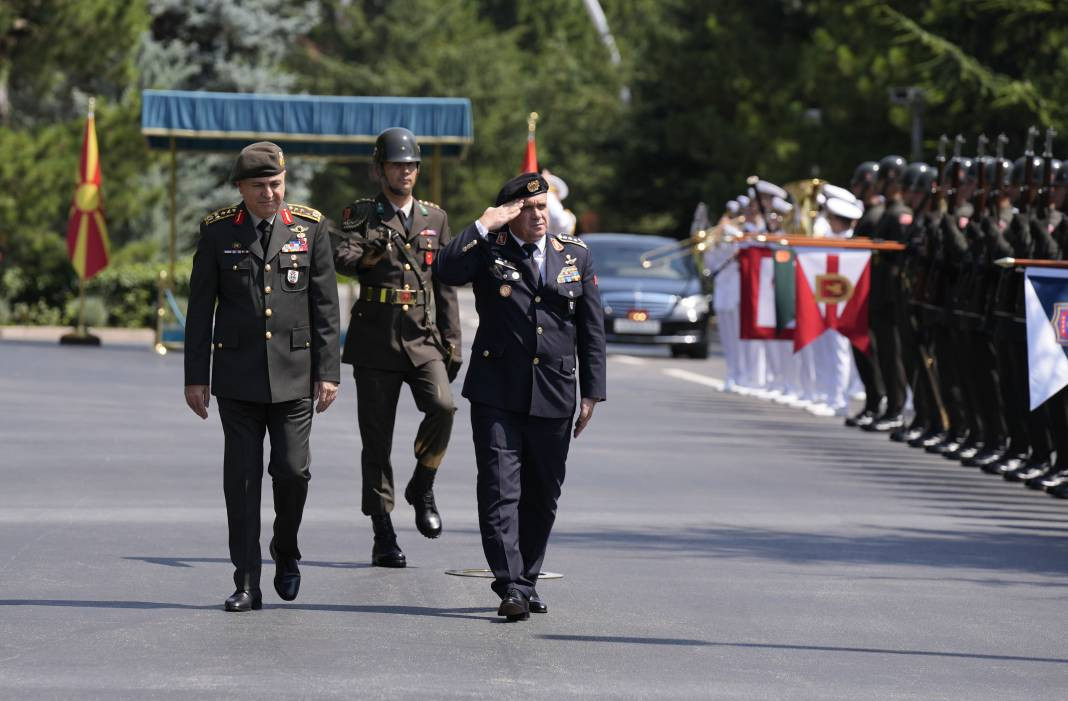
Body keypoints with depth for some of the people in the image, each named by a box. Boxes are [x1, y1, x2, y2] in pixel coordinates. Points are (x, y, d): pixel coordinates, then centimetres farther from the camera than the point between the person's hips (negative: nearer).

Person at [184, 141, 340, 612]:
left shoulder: (310, 226, 2)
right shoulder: (217, 230, 1)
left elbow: (325, 304, 3)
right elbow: (200, 307, 4)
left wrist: (328, 371, -1)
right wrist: (195, 376, 1)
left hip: (293, 374, 0)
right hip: (237, 375, 0)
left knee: (292, 471, -5)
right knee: (241, 479, 0)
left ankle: (286, 553, 23)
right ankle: (247, 583, 5)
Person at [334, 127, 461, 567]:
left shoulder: (435, 218, 13)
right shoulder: (360, 215, 4)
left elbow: (446, 285, 15)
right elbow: (341, 260, -14)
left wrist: (452, 342, 8)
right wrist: (367, 256, -36)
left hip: (424, 338, 2)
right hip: (375, 340, -2)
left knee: (442, 407, -24)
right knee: (377, 437, -1)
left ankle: (422, 488, 0)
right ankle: (383, 537, 6)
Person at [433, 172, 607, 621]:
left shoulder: (576, 256, 10)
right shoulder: (489, 250, 2)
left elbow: (592, 330, 11)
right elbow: (446, 272, -19)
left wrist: (592, 392, 7)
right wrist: (485, 226, -17)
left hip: (554, 397, 3)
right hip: (497, 394, -3)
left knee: (542, 496, 9)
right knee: (500, 489, -11)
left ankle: (526, 580, 21)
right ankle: (511, 587, -14)